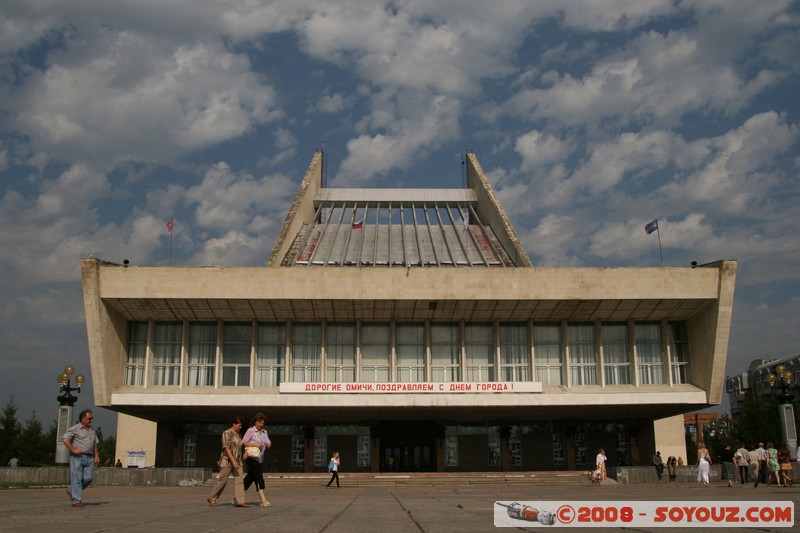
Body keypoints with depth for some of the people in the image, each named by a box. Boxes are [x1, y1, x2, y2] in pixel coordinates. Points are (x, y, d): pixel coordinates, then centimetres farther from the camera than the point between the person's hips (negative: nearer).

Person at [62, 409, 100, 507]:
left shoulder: (92, 429, 19)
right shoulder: (75, 429, -3)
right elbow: (64, 439, -11)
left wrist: (96, 455, 14)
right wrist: (73, 449, -15)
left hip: (89, 458, 6)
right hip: (77, 457, -6)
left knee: (88, 478, -1)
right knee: (77, 479, -5)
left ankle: (71, 491, 21)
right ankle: (76, 500, -1)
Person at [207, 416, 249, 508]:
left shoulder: (238, 434, 14)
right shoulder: (226, 433, -9)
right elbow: (226, 448, -18)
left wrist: (238, 461, 18)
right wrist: (233, 461, -24)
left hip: (237, 461, 7)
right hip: (227, 460, -7)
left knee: (239, 480, -7)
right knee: (223, 481, 0)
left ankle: (239, 501, -12)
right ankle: (212, 498, 17)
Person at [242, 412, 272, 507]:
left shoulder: (264, 432, 14)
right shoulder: (250, 430, -5)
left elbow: (269, 444, 12)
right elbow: (243, 442, -9)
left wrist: (268, 444, -12)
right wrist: (255, 444, -17)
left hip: (259, 459, 7)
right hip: (251, 457, -7)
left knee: (249, 478, 11)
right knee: (259, 477, -15)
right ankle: (263, 500, -20)